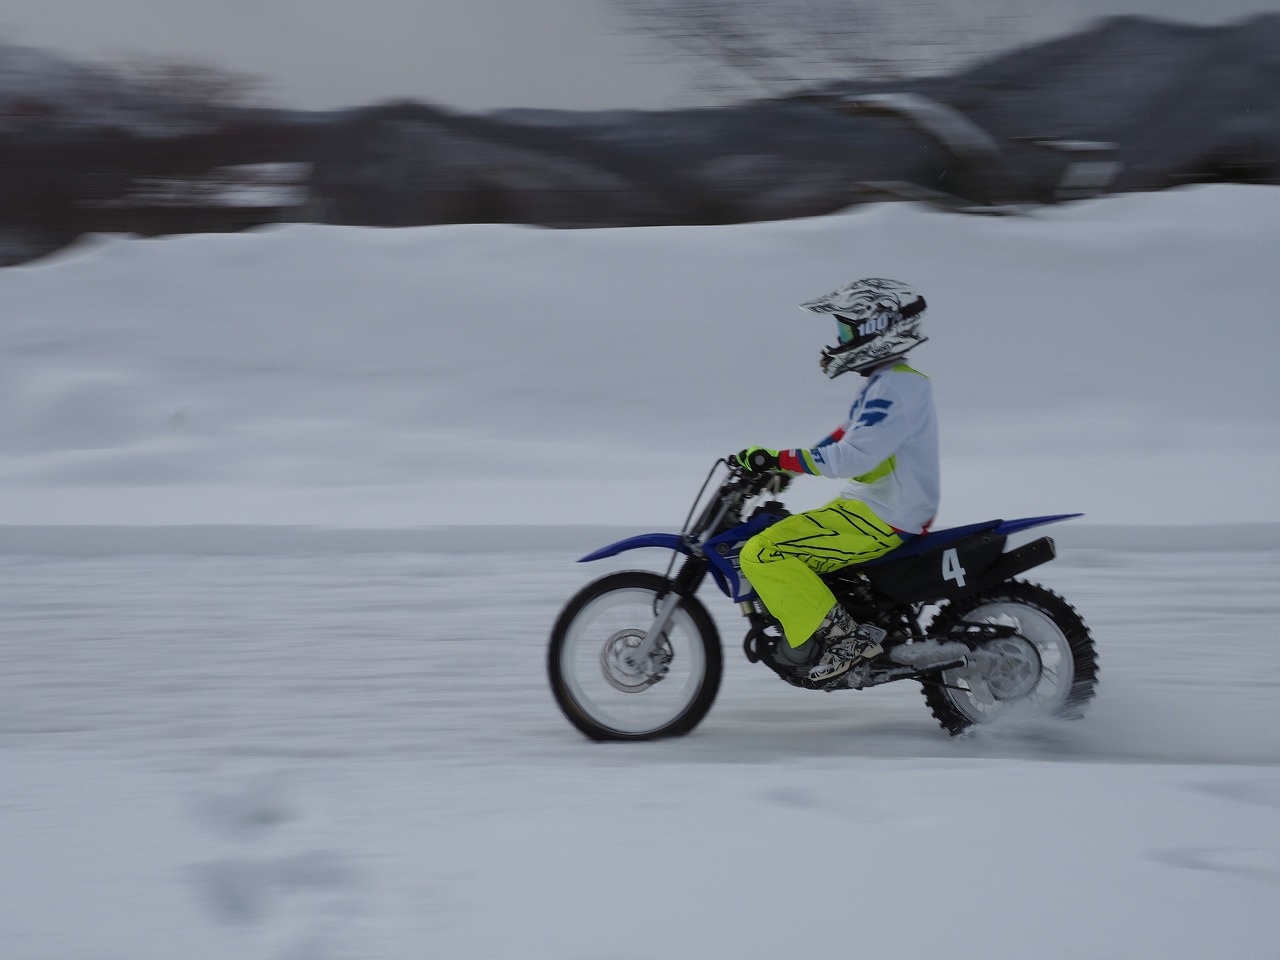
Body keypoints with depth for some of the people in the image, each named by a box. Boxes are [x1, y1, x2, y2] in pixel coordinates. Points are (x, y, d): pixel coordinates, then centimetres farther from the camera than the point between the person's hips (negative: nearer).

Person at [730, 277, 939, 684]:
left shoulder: (895, 387, -18)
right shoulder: (887, 382, 15)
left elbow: (854, 456, -29)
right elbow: (847, 440, 23)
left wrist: (778, 459, -29)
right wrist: (775, 465, 15)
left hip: (880, 520, -11)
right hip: (873, 506, 11)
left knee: (762, 555, -19)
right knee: (767, 543, 21)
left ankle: (842, 637, -18)